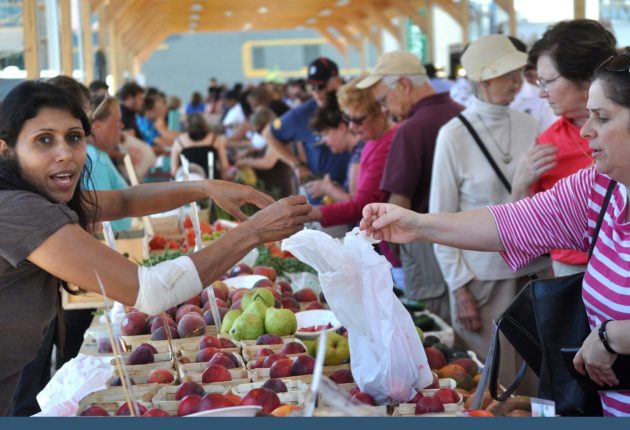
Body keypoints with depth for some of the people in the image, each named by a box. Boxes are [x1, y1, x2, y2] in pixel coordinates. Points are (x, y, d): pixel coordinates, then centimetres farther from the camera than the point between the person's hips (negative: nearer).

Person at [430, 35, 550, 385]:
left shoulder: (529, 126, 3)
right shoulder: (454, 136, -7)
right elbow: (440, 219, -4)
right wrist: (459, 287, -6)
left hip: (536, 268, 3)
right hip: (483, 275, -3)